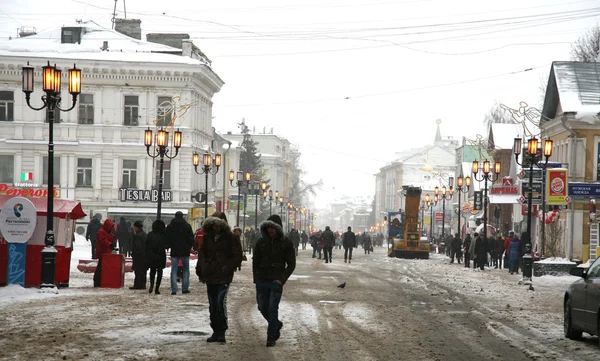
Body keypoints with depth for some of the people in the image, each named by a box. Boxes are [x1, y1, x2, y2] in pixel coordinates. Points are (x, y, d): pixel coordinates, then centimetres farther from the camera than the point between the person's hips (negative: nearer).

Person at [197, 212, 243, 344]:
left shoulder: (231, 238, -2)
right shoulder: (207, 238, 12)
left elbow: (237, 257, -2)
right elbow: (202, 255, 19)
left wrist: (228, 267, -15)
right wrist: (201, 271, 12)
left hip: (223, 277, -6)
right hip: (210, 277, 6)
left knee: (220, 302, -17)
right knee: (212, 306, 10)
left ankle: (222, 332, -10)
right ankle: (216, 331, 19)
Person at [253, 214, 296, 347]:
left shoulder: (286, 244, -3)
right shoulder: (261, 242, 6)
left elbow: (291, 264, 0)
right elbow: (255, 261, 12)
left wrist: (282, 279, -10)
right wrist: (256, 278, 1)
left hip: (276, 282, -4)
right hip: (262, 281, 4)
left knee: (273, 309, -7)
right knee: (262, 308, 7)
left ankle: (271, 338, 0)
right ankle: (277, 325, 34)